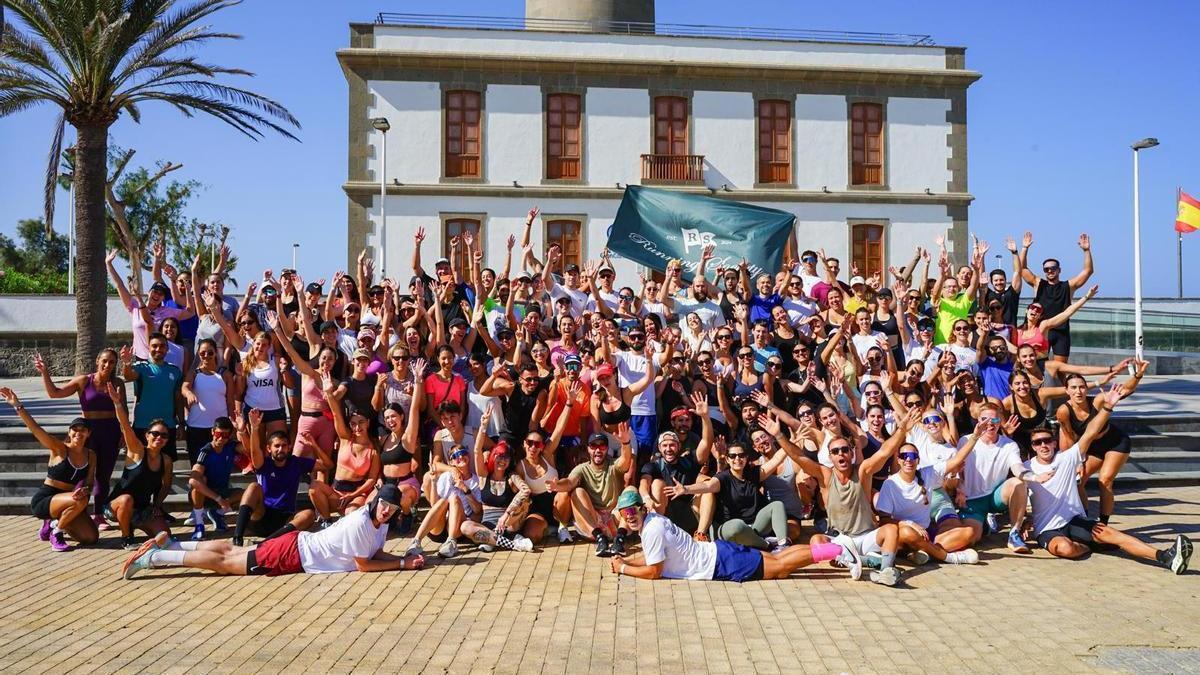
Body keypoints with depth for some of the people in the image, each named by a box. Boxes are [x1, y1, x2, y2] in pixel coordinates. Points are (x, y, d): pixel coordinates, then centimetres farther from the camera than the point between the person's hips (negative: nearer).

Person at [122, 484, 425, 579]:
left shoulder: (380, 523, 2)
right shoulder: (360, 523, -25)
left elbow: (377, 553, 10)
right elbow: (364, 566, -21)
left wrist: (405, 558, -5)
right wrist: (403, 564, -17)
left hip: (299, 544, 8)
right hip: (292, 553, -8)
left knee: (230, 551, 16)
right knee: (224, 562, -4)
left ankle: (167, 544, 23)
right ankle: (152, 557, 1)